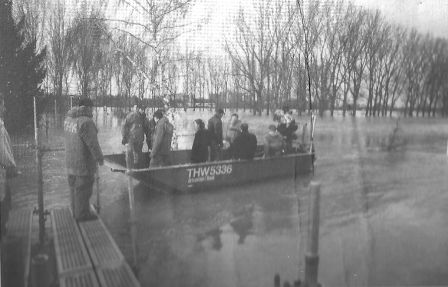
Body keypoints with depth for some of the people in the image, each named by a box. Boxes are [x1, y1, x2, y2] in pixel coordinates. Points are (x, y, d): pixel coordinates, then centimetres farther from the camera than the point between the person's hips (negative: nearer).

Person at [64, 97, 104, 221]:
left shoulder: (68, 119, 4)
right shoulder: (86, 122, -23)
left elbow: (69, 138, 12)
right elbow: (92, 143, -20)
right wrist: (99, 158, -8)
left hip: (70, 160, 9)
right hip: (83, 161, -9)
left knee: (74, 186, 18)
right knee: (83, 188, 3)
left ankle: (76, 211, 31)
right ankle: (82, 214, 14)